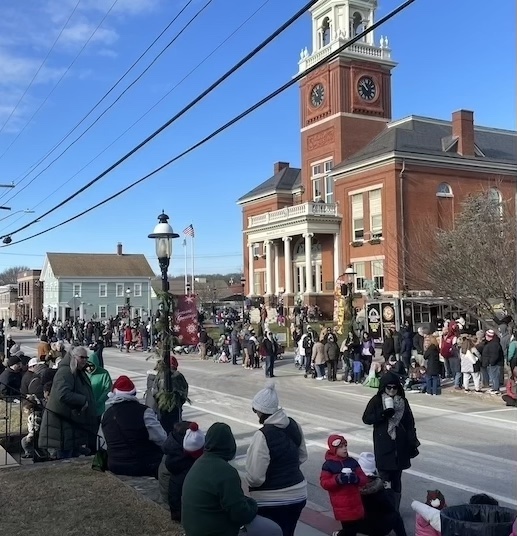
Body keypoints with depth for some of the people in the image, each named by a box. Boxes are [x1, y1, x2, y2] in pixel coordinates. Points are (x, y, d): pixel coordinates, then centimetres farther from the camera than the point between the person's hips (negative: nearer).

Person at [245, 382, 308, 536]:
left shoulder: (263, 435, -24)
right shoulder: (294, 425, -1)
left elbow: (255, 476, -24)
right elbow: (302, 456, 13)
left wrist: (249, 481, -3)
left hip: (271, 501, -7)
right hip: (298, 494, 7)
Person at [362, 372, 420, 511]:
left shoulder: (403, 401, 5)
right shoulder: (376, 400, -2)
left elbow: (410, 423, 8)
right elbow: (366, 418, -5)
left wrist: (413, 443, 3)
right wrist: (383, 414, -18)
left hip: (400, 444, 3)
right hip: (383, 445, -2)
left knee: (397, 478, 7)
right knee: (385, 476, -6)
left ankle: (395, 509, 14)